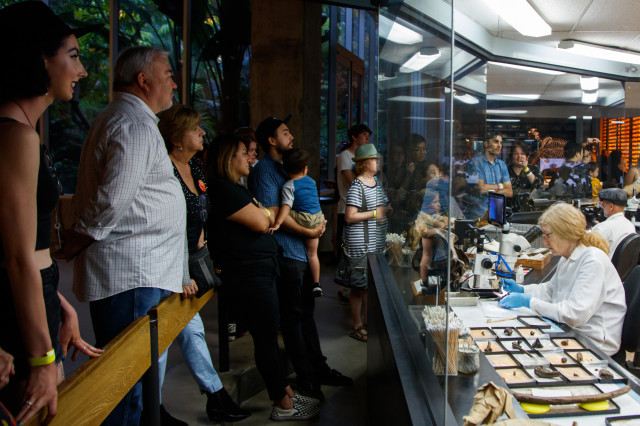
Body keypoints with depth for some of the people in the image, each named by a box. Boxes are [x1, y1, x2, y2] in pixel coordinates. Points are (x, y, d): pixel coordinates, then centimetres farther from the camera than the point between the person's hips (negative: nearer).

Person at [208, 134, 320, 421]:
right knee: (266, 338, -1)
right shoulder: (224, 190, -17)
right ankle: (283, 405, 12)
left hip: (262, 270, 11)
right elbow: (261, 223, -19)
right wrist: (265, 213, 1)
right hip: (248, 272, -11)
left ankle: (284, 391, 28)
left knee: (269, 335, 17)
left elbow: (268, 218, 18)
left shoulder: (236, 188, 18)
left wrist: (262, 213, -2)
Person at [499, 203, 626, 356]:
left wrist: (528, 302, -25)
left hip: (593, 346, -8)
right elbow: (551, 289, 23)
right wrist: (520, 289, 6)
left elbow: (575, 315, -29)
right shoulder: (568, 257, 7)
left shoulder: (593, 261, -22)